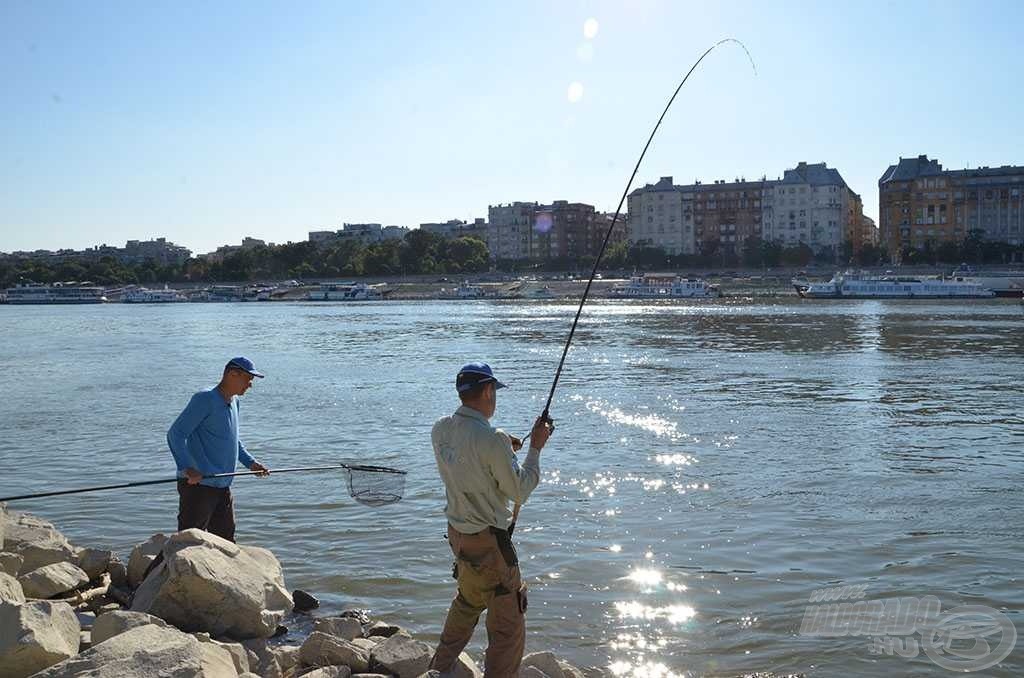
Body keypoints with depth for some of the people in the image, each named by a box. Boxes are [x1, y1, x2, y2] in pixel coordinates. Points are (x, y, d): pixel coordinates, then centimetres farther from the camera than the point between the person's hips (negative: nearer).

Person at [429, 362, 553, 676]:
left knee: (468, 601, 30)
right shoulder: (492, 440, -25)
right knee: (509, 625, 4)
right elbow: (519, 492, -14)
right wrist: (535, 448, -5)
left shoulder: (440, 430, -2)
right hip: (487, 542, -8)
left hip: (457, 532, 9)